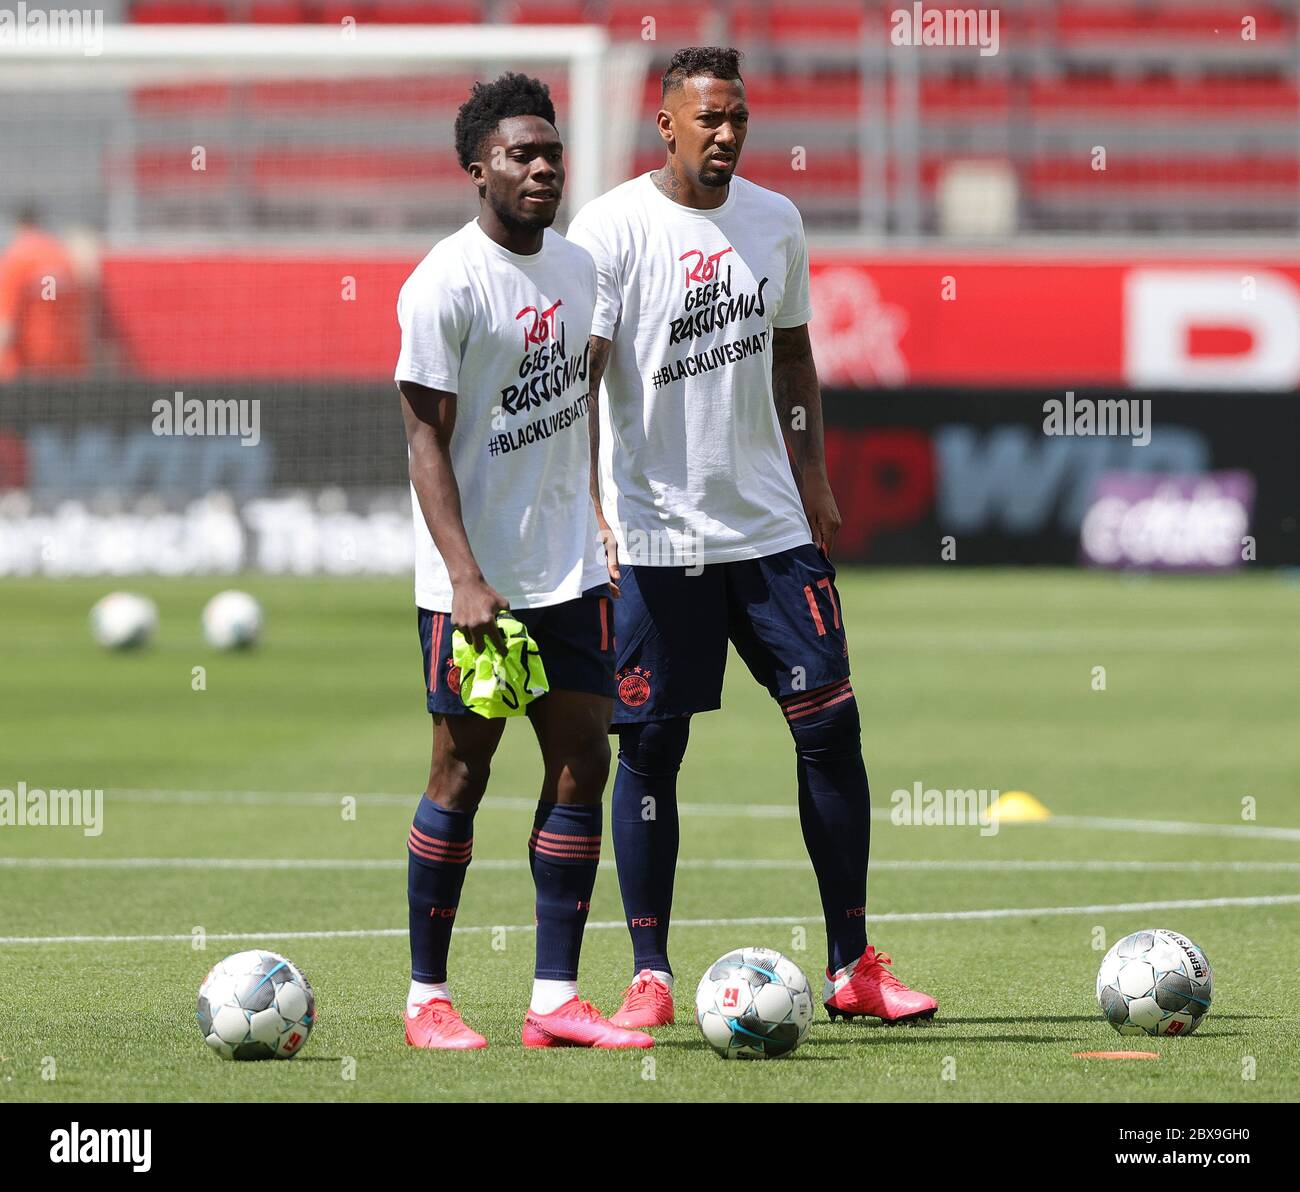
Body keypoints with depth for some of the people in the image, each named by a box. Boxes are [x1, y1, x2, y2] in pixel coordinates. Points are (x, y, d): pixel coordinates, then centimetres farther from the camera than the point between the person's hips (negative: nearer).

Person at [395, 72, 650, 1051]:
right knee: (462, 773, -1)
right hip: (474, 582, -7)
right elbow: (427, 437, -14)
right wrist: (465, 581, -20)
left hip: (571, 571, 7)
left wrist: (606, 531, 16)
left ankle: (556, 999, 5)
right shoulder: (446, 284, -13)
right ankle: (427, 997, 11)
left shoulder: (576, 267, 9)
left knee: (583, 762, 2)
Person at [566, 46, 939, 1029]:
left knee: (831, 724, -1)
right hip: (655, 535, -4)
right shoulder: (611, 230, -8)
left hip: (772, 526, 4)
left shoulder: (775, 222, 8)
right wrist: (590, 515, -23)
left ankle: (854, 967, 5)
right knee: (651, 747, -1)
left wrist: (813, 479, 12)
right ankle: (650, 976, 7)